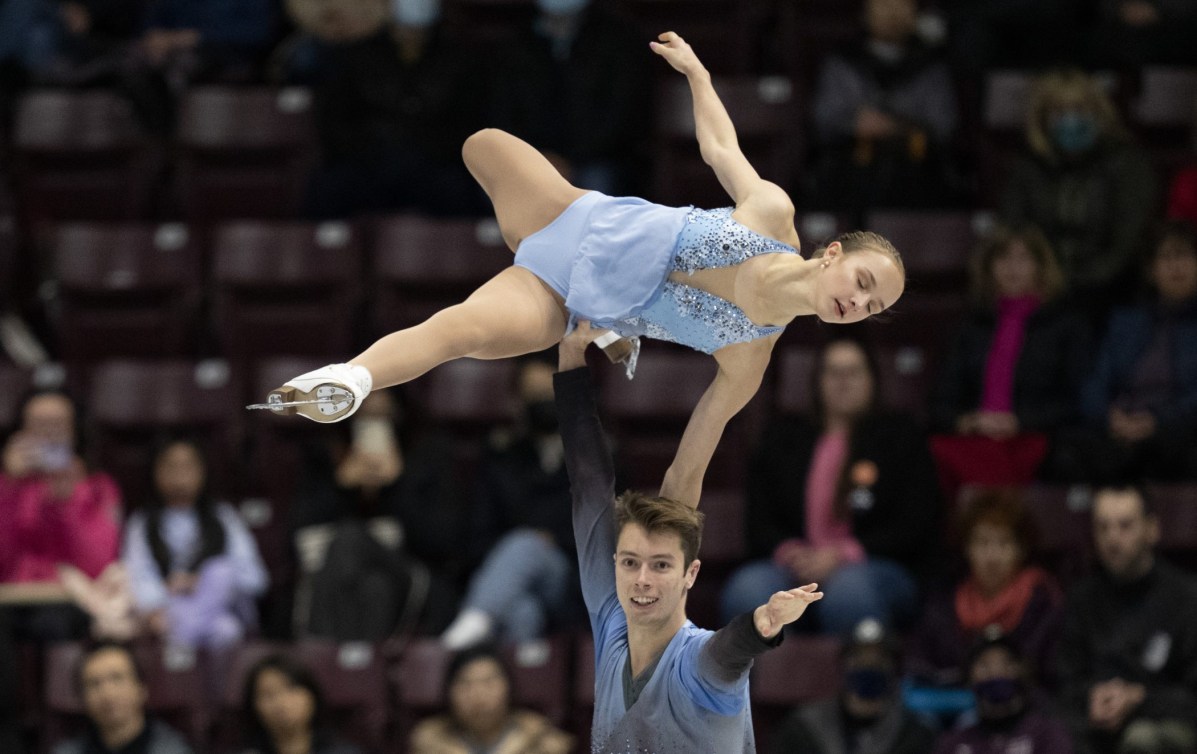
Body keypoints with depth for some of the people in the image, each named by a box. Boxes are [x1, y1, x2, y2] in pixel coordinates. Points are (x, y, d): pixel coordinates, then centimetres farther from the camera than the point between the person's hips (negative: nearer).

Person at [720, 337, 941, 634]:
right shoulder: (781, 439, 21)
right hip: (795, 569, 2)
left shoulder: (900, 437, 12)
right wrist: (788, 552, -9)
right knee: (747, 589, -33)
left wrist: (844, 555, -11)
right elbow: (758, 521, 15)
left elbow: (914, 528, 3)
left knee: (849, 587, -40)